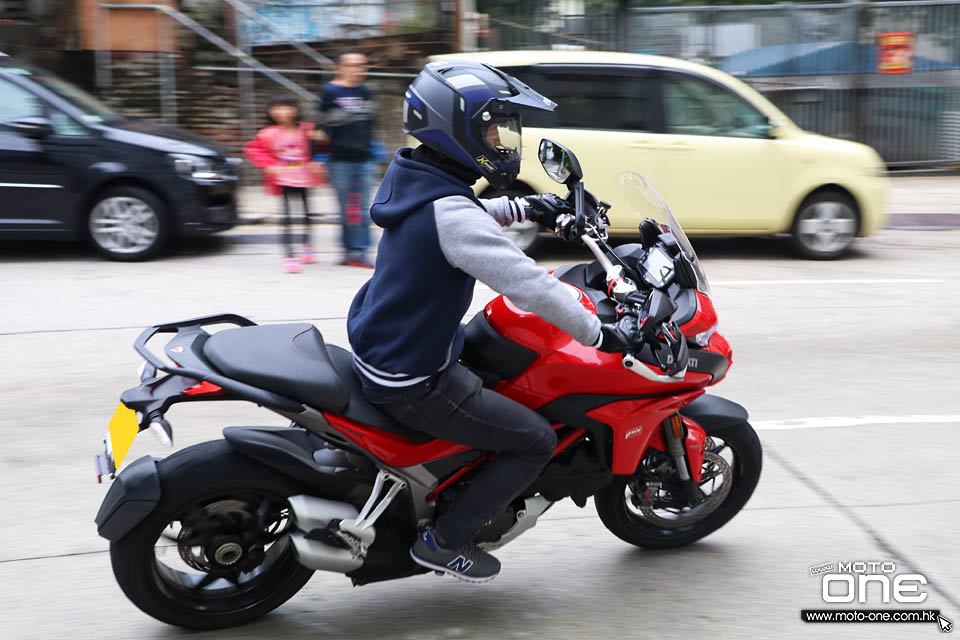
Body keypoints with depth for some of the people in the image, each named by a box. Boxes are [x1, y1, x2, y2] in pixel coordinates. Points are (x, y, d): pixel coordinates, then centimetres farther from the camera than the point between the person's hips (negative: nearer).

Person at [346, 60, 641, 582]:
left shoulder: (415, 178, 3)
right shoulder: (451, 215, -27)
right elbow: (527, 284, -29)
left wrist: (525, 208, 21)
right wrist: (600, 335, -22)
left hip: (377, 342, 10)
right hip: (411, 382, -10)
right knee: (535, 441, -3)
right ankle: (445, 539, 5)